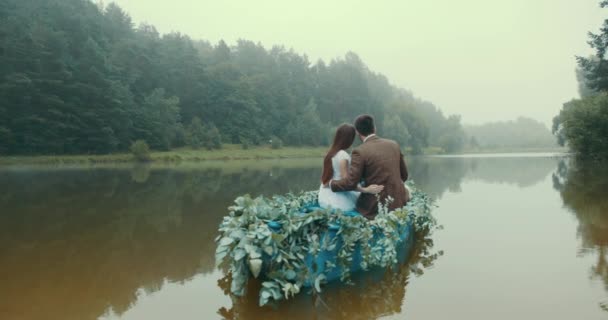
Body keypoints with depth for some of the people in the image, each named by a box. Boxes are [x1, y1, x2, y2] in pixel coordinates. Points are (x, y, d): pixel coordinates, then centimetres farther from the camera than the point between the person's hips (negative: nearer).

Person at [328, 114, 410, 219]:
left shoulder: (360, 152, -14)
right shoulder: (394, 145, 3)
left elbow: (350, 183, -15)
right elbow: (403, 175, 12)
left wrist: (331, 183, 3)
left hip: (377, 207, -4)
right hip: (399, 201, 4)